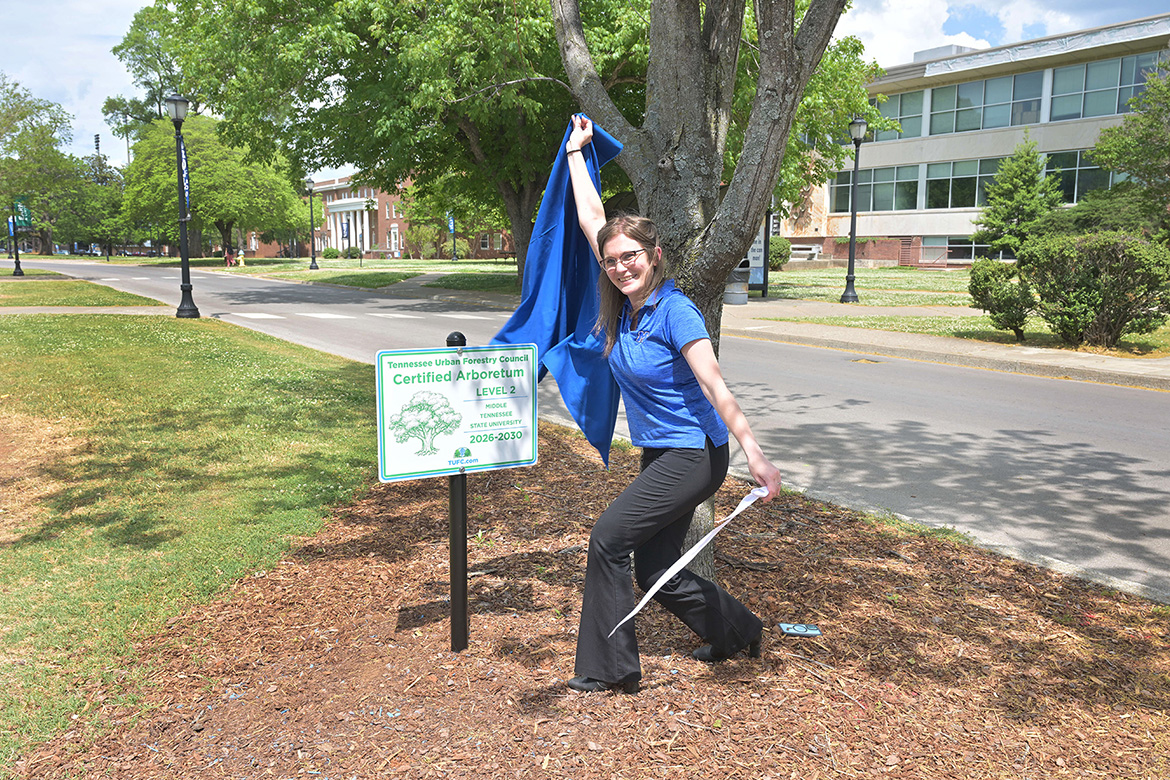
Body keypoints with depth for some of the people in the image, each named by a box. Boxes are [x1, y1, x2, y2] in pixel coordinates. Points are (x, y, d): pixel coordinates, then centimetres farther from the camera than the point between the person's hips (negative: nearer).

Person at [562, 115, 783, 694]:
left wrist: (753, 452, -35)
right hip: (661, 455, 8)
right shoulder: (624, 304, 2)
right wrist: (576, 151, 17)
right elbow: (592, 221, 10)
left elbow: (714, 385, -25)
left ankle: (609, 669, 5)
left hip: (693, 455, -8)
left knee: (609, 538, -11)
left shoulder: (675, 311, -17)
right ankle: (737, 631, 36)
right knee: (655, 573, 11)